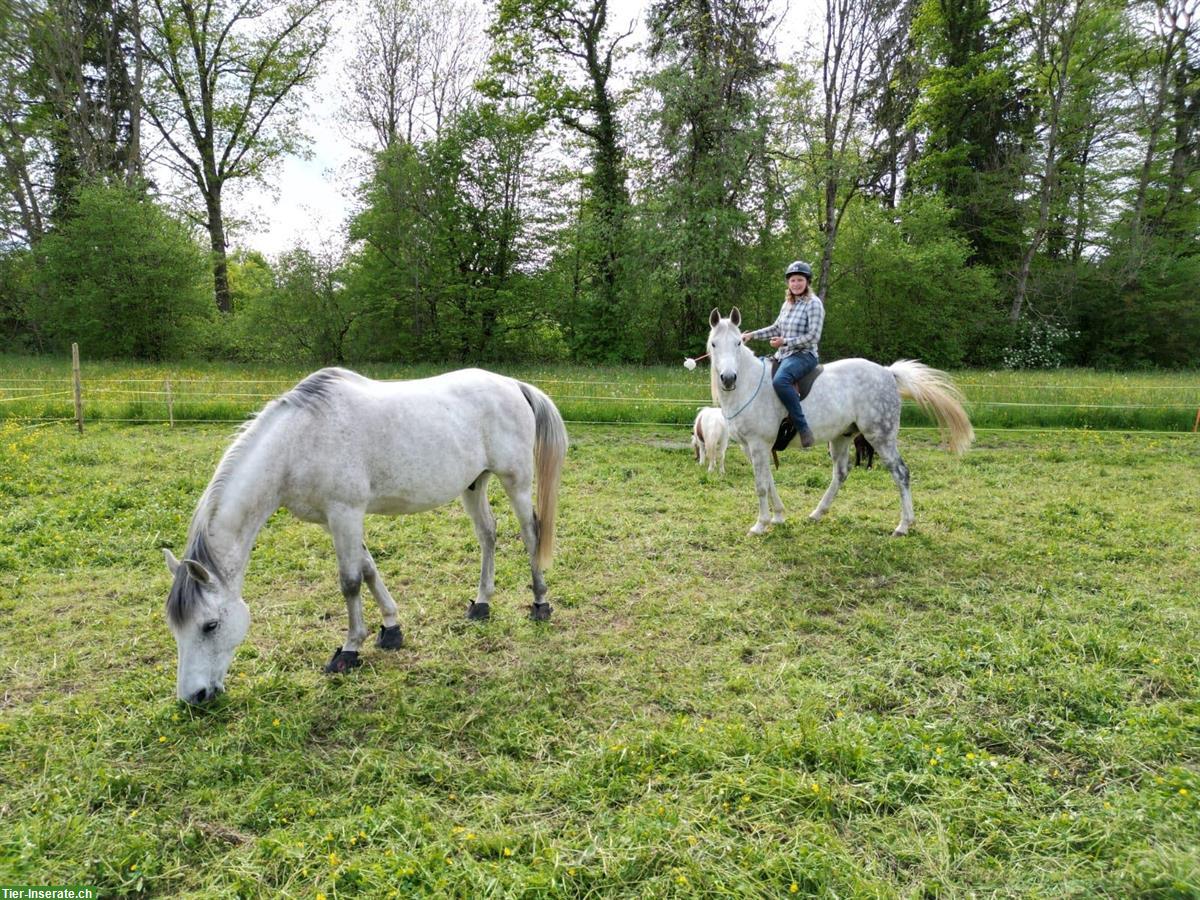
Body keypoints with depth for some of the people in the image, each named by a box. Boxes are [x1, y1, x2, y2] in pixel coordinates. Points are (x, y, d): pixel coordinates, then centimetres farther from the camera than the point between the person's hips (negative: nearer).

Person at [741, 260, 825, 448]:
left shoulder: (814, 303, -8)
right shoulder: (787, 304, 14)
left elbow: (813, 336, -15)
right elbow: (776, 328, 23)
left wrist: (785, 341, -17)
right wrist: (752, 335, 13)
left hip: (804, 355, -9)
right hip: (782, 355, 9)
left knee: (780, 380, -37)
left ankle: (802, 427, -33)